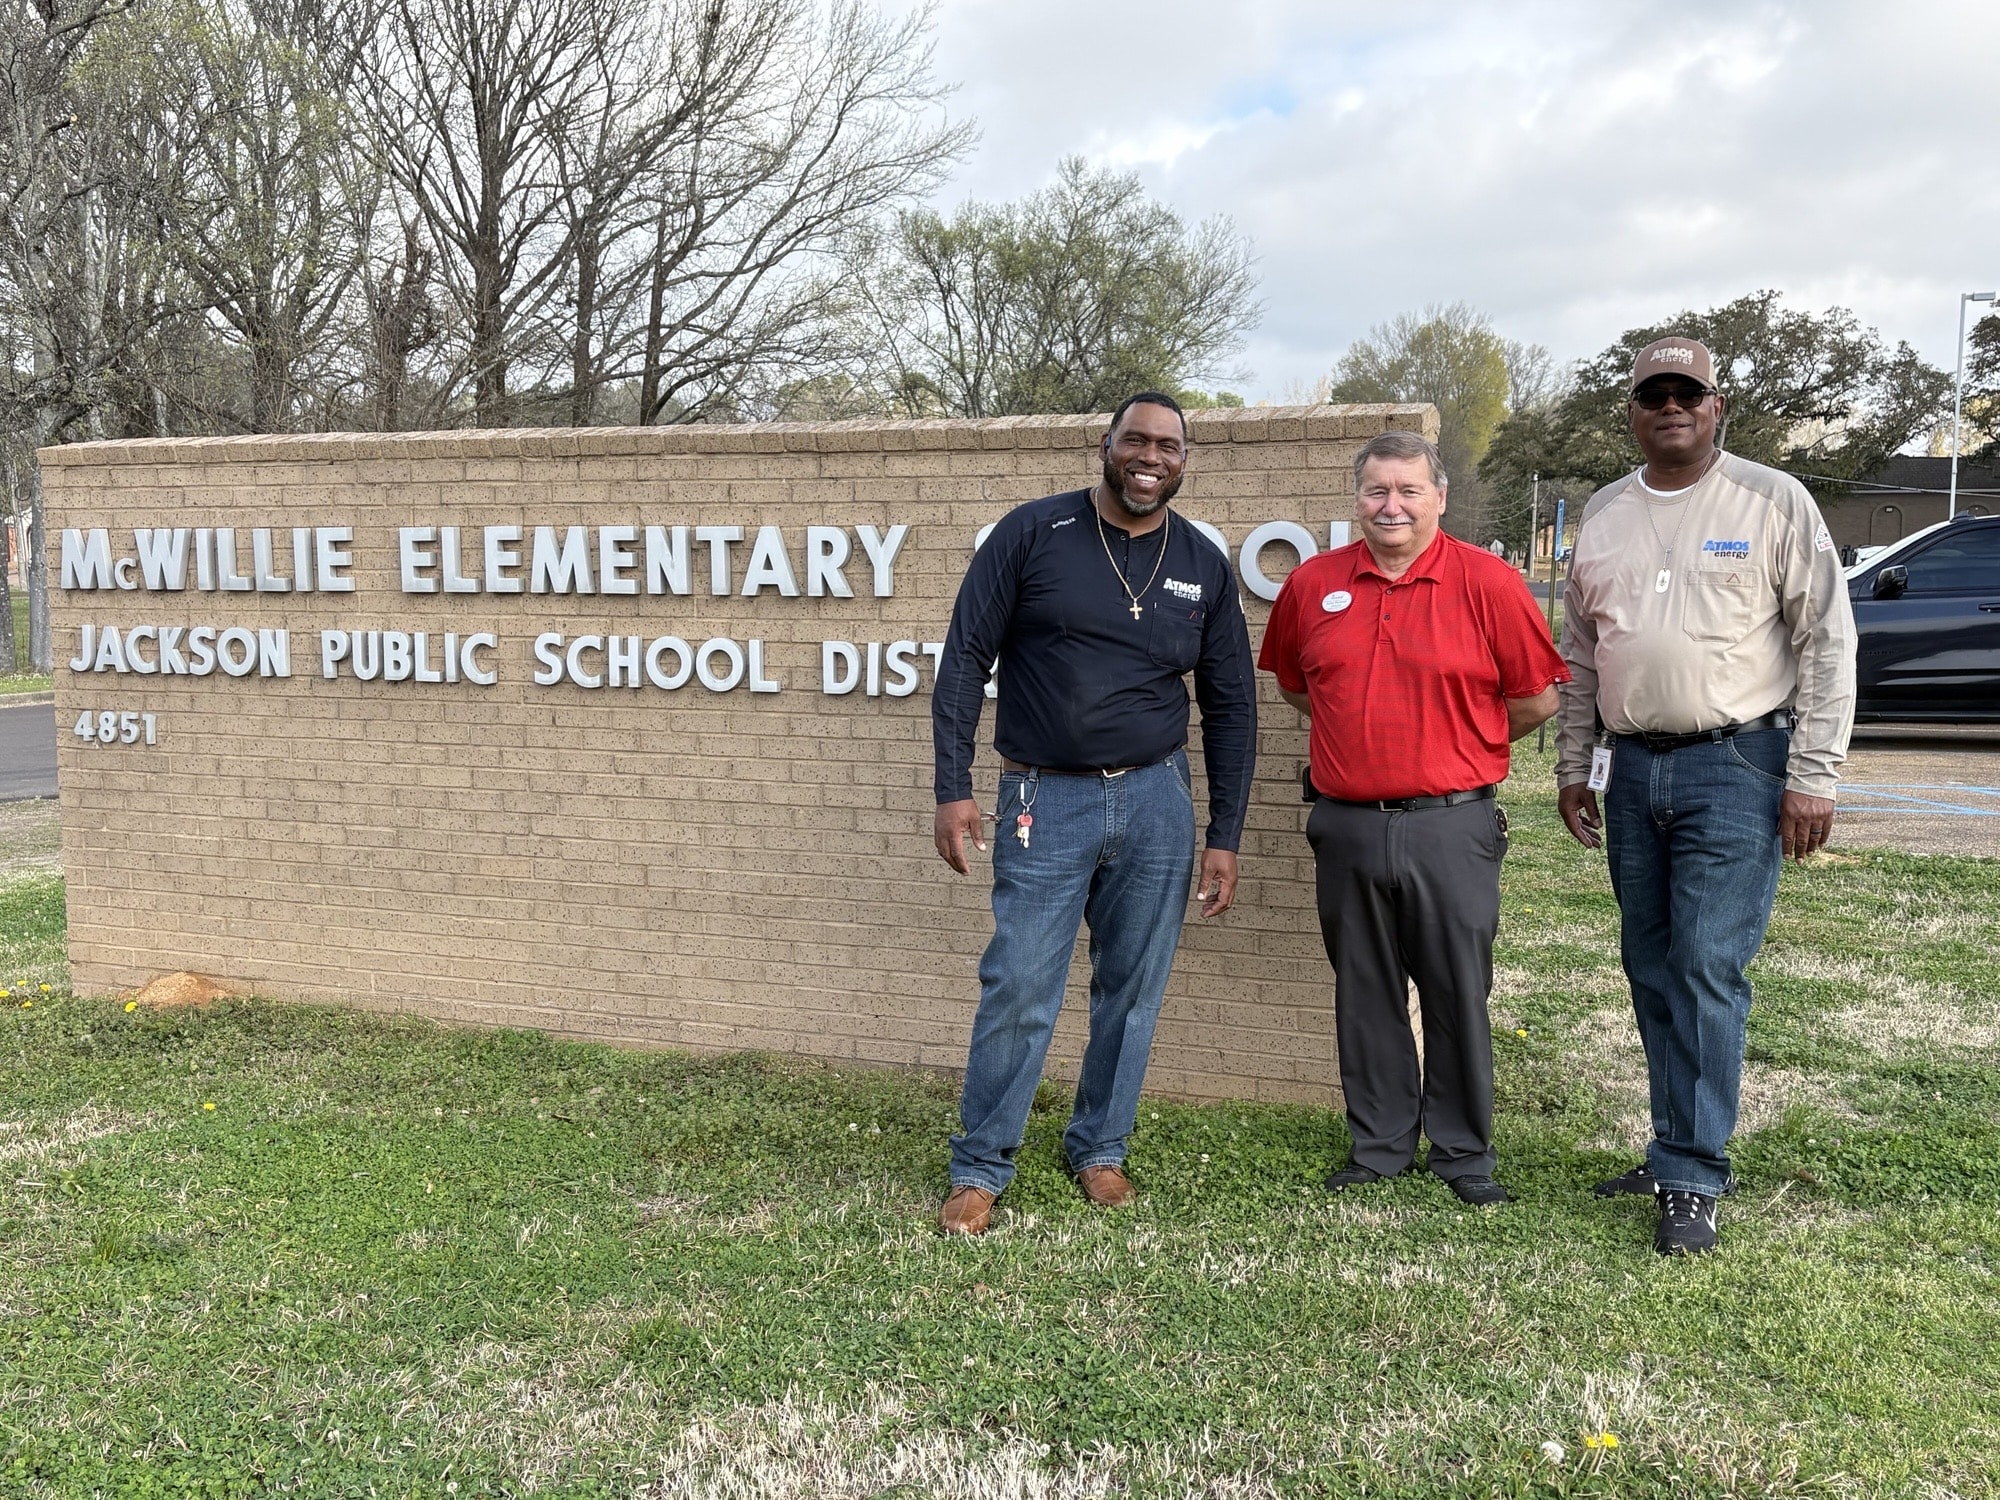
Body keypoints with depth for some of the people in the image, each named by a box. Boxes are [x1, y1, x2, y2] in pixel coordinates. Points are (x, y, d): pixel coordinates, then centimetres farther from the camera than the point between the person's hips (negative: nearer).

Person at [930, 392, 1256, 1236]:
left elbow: (1231, 706, 10)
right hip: (1046, 799, -3)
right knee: (1018, 988, -3)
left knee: (1134, 990, 9)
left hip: (1157, 801, 3)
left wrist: (1224, 836, 6)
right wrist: (953, 790, -9)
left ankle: (1100, 1151, 27)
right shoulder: (1032, 533, -3)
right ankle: (979, 1170, 13)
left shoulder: (1203, 566, 6)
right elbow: (965, 658, -3)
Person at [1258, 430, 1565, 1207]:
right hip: (1347, 823, 3)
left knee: (1458, 996, 6)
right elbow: (1293, 682, 21)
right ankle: (1379, 1145, 26)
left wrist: (1455, 744, 7)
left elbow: (1536, 699, 1)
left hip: (1451, 824, -3)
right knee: (1365, 995, 12)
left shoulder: (1489, 582, -5)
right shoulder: (1313, 582, 5)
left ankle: (1465, 1154, 21)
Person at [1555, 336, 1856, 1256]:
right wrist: (1573, 767, 13)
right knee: (1652, 970, 11)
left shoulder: (1773, 502, -3)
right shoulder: (1604, 515, 11)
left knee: (1708, 969, -9)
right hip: (1632, 769, 5)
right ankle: (1679, 1150, 24)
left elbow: (1827, 643, -6)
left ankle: (1693, 1179, 0)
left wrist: (1813, 777, -11)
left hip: (1735, 767, -5)